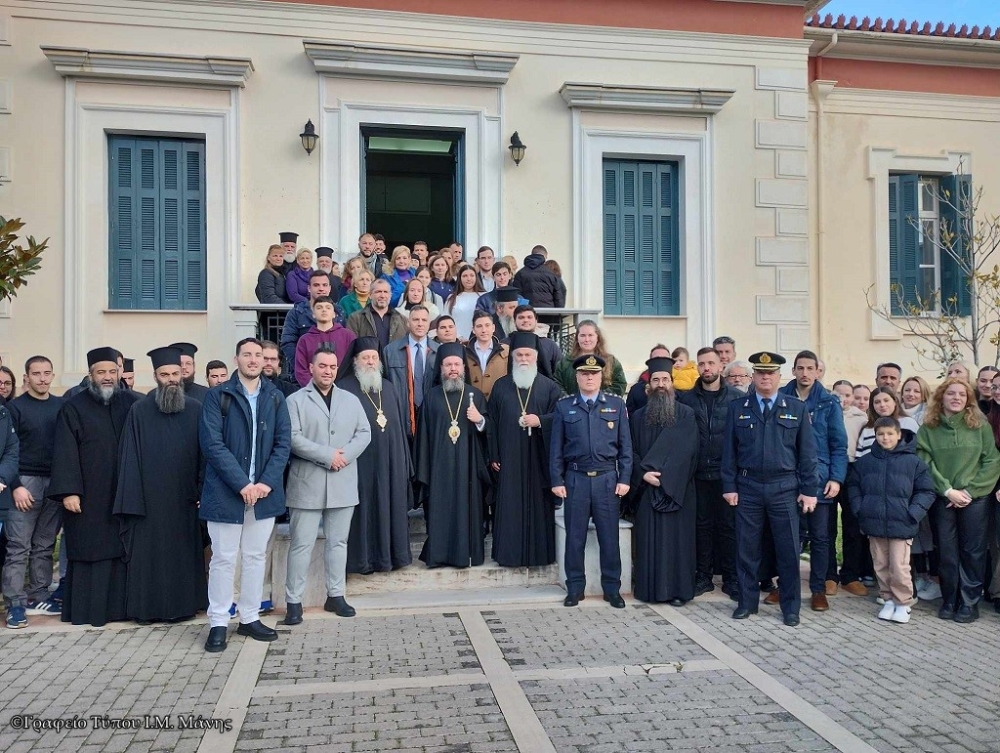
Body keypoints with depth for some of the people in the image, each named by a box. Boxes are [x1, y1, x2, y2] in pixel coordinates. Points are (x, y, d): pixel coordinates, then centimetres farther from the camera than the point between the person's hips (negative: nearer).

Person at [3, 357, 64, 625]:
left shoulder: (61, 406, 8)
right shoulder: (14, 407, 0)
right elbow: (7, 450, -3)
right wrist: (15, 486, -11)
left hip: (55, 483, 3)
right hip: (25, 482, -3)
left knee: (45, 546, 8)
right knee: (19, 547, -3)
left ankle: (38, 597, 15)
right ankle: (15, 603, 3)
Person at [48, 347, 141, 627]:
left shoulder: (132, 403, 7)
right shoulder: (74, 407, 1)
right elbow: (65, 453, -5)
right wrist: (68, 491, -14)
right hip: (88, 497, -2)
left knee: (123, 550, 5)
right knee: (89, 551, 3)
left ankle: (120, 604, 14)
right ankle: (87, 609, 13)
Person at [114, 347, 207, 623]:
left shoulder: (196, 410, 3)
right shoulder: (140, 411, 0)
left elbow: (204, 454, 3)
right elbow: (129, 456, -1)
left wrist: (202, 492, -3)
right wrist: (131, 499, -6)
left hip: (184, 497, 1)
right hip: (150, 497, -1)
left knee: (184, 552, 9)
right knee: (148, 553, 5)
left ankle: (183, 604, 20)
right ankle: (146, 607, 17)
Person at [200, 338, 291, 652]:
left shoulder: (274, 397, 7)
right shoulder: (218, 396, -3)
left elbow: (283, 443, 3)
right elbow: (212, 444, -10)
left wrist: (266, 482, -10)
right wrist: (242, 484, -16)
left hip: (264, 492, 3)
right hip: (225, 493, -3)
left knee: (255, 557, 11)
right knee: (223, 559, 3)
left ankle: (250, 618, 23)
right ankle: (218, 624, 15)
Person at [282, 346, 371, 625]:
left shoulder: (351, 400, 12)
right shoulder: (296, 400, -1)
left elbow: (364, 433, 5)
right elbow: (292, 437, -12)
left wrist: (345, 455, -12)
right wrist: (327, 455, -16)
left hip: (343, 484, 4)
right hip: (307, 484, -4)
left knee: (338, 542, 11)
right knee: (301, 544, 1)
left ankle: (335, 595, 22)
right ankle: (293, 601, 8)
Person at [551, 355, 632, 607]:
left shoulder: (617, 405, 6)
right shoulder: (563, 406, 5)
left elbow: (625, 445, 5)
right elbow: (556, 447, 4)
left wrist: (624, 478, -1)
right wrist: (556, 480, -1)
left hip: (607, 478, 0)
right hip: (575, 479, 0)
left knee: (609, 536, 5)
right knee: (575, 536, 6)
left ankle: (612, 588, 17)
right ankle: (575, 588, 17)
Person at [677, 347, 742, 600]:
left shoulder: (737, 397, 0)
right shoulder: (685, 398, 3)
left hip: (727, 473, -1)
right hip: (698, 473, 1)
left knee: (728, 525, 6)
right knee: (702, 525, 10)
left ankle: (731, 578, 17)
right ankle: (703, 576, 20)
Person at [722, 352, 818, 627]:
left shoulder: (797, 408, 4)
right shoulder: (737, 408, 5)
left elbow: (807, 452, 3)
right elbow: (729, 450, 4)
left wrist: (809, 490, -2)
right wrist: (729, 486, -1)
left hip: (784, 488, 0)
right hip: (748, 488, 1)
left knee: (788, 550, 4)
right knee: (747, 548, 7)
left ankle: (790, 607, 18)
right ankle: (747, 601, 21)